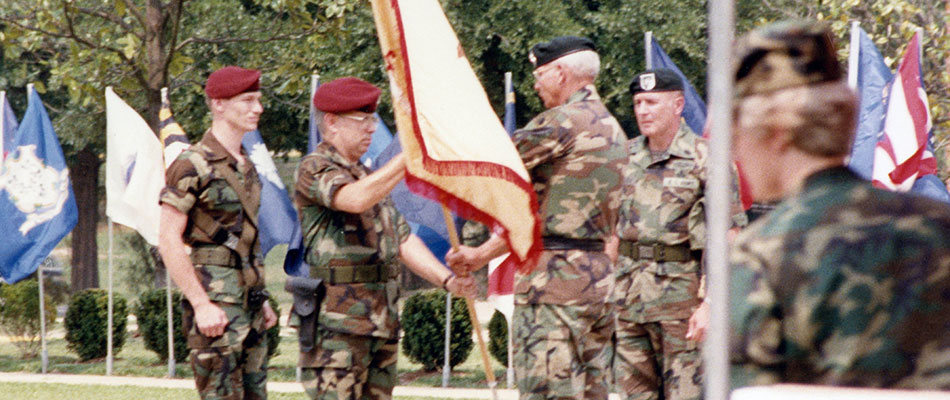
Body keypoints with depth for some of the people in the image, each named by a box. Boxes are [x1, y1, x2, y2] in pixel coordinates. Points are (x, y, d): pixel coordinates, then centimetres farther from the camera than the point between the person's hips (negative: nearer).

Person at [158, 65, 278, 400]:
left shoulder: (246, 166, 16)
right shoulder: (193, 166, -11)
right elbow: (169, 241, -15)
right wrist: (201, 304, -20)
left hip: (249, 300, 9)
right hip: (216, 304, -8)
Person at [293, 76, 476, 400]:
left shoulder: (368, 176, 22)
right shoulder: (314, 170, -7)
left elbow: (403, 239, 19)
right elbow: (356, 199, -29)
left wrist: (447, 279, 4)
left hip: (381, 321, 9)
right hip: (337, 324, -9)